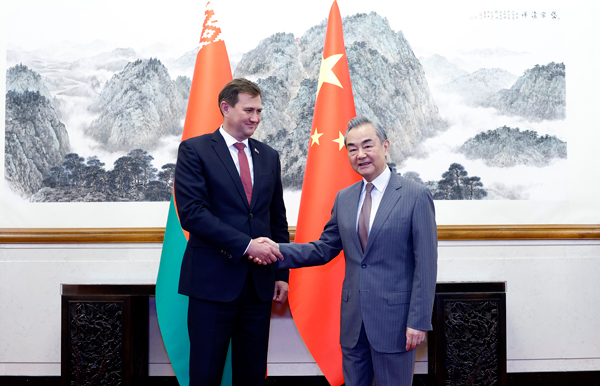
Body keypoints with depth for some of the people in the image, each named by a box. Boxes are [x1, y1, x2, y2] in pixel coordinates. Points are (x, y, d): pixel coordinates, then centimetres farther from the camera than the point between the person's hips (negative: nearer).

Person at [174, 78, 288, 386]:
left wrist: (282, 274, 10)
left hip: (259, 282, 5)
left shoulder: (269, 156, 13)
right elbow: (191, 212, -13)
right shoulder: (194, 150, -2)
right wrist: (246, 244, -18)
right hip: (213, 280, -4)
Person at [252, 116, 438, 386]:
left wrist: (419, 321, -14)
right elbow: (325, 249, 10)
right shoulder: (344, 198, 9)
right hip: (353, 320, 5)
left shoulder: (416, 196, -8)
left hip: (394, 318, -5)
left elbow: (426, 265, -10)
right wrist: (277, 251, -4)